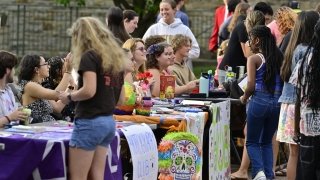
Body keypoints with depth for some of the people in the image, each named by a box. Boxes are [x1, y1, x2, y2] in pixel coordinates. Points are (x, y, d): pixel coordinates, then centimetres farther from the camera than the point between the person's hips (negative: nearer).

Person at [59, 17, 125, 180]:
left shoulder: (89, 56, -9)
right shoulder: (115, 57, 15)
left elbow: (89, 91, -21)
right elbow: (121, 97, 19)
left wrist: (69, 96, -5)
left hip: (90, 121, -8)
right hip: (108, 121, 8)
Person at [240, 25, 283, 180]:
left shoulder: (254, 59, -6)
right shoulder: (279, 58, 6)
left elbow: (251, 85, -12)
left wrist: (244, 97, 6)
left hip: (259, 101, -4)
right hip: (277, 102, 5)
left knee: (252, 142, 9)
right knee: (267, 142, 19)